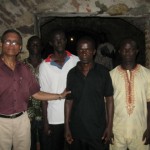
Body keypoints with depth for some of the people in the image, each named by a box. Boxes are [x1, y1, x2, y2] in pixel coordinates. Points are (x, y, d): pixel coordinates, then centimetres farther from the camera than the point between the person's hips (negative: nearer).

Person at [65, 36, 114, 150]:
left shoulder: (103, 72, -4)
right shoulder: (72, 74, 1)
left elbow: (109, 99, 0)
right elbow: (69, 101, 5)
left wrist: (109, 126, -4)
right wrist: (67, 127, 2)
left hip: (98, 129, -2)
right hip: (76, 130, 2)